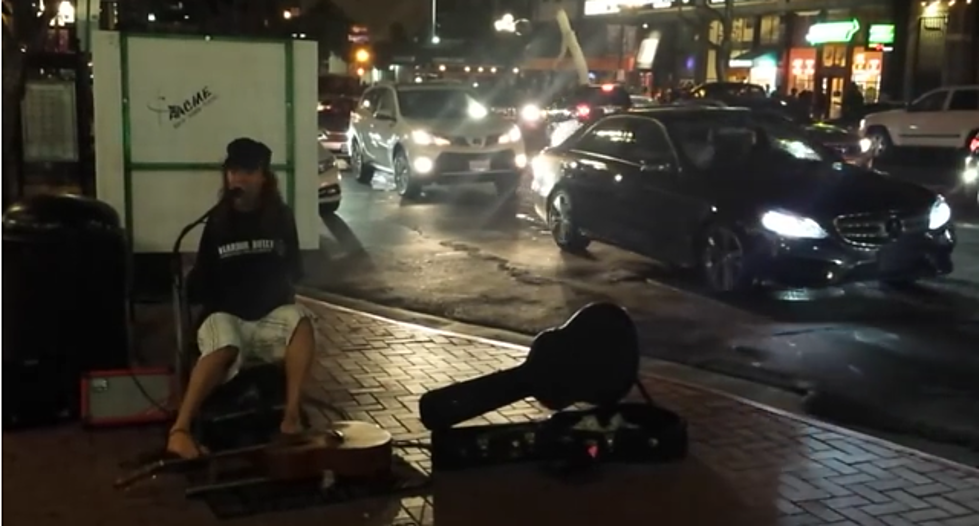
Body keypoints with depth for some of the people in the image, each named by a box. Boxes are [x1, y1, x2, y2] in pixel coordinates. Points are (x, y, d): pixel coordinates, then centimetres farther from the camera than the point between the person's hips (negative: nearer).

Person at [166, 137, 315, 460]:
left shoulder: (280, 218, 5)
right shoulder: (217, 221, 4)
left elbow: (293, 271, 11)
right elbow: (201, 281, 7)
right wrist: (193, 285, -14)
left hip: (271, 315, 1)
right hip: (226, 315, -1)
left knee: (300, 322, -33)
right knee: (223, 348, -36)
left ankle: (291, 415, -32)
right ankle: (179, 430, -37)